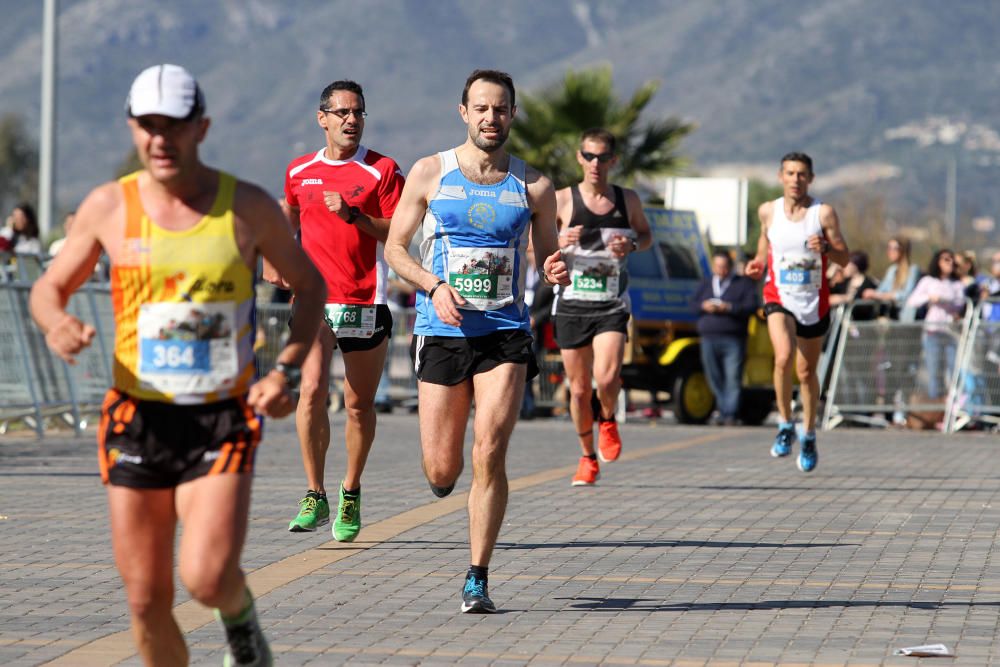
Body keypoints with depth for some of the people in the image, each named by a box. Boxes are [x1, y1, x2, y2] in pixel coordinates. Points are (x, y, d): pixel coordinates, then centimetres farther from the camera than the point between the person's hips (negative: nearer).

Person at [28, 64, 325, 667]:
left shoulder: (249, 207, -3)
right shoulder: (109, 206, 0)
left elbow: (311, 285, 10)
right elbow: (50, 289, 10)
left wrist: (287, 371, -5)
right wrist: (57, 324, -15)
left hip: (223, 420, -2)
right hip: (139, 418, 2)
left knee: (207, 578, -18)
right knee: (148, 599, 3)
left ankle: (240, 617, 18)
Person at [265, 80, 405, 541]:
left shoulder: (383, 171, 0)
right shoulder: (299, 171, 10)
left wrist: (352, 214, -17)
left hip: (366, 303, -1)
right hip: (315, 299, 1)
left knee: (359, 404, 7)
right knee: (312, 390, -17)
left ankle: (351, 492, 27)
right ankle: (315, 498, -12)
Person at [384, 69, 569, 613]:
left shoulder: (533, 186, 5)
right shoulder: (430, 173, 3)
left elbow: (547, 256, 14)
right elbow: (395, 248, 6)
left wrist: (556, 271, -10)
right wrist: (434, 285, -12)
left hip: (505, 332, 0)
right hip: (442, 332, 0)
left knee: (489, 455, -13)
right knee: (441, 471, 1)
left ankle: (477, 580, -3)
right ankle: (443, 471, 41)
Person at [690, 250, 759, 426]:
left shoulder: (744, 284, 7)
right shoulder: (706, 284, 21)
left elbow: (751, 307, -5)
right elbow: (693, 304, 14)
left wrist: (728, 308, -15)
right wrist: (704, 306, -7)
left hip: (733, 340, -4)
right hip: (709, 339, 4)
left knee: (733, 378, -12)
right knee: (714, 379, 3)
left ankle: (731, 414, -15)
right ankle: (723, 412, 9)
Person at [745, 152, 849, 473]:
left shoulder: (823, 213, -6)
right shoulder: (768, 211, 1)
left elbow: (844, 257, -5)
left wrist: (825, 247, -26)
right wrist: (758, 262, 1)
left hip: (814, 303, 0)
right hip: (779, 299, 0)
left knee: (807, 372, 11)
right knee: (783, 357, -26)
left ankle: (808, 435, 32)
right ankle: (785, 425, -8)